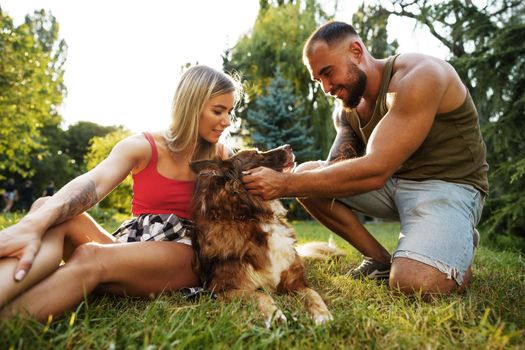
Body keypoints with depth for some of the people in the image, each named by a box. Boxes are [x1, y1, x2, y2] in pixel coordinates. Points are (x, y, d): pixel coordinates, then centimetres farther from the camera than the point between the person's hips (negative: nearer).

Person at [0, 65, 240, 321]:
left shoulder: (219, 156, 8)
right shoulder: (143, 147, 0)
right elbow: (92, 184, -19)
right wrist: (32, 224, -38)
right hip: (130, 248, 1)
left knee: (91, 257, -34)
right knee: (49, 209, -27)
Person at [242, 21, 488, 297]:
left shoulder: (418, 76, -22)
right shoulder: (346, 108, 4)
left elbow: (375, 170, -31)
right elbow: (337, 169, -4)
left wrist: (285, 185, -33)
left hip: (448, 185, -7)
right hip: (393, 182, 7)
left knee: (414, 283, -33)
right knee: (307, 174, -8)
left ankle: (459, 245, 3)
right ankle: (381, 259, 0)